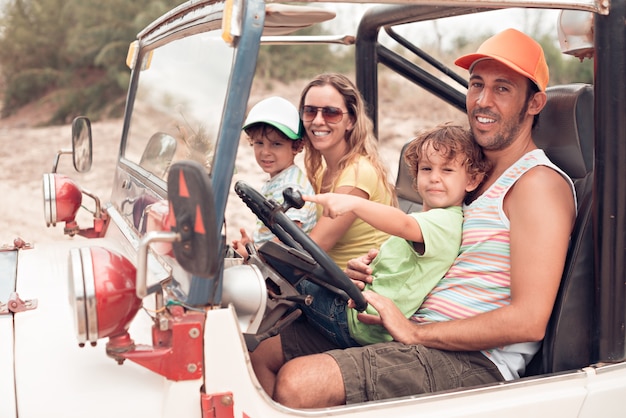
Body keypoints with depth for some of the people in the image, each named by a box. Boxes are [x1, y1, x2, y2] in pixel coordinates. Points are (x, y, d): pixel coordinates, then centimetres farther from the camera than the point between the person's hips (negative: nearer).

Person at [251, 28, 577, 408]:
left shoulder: (538, 182, -11)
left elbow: (529, 321, -19)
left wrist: (415, 333, -17)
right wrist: (375, 268, 4)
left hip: (474, 362, -9)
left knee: (297, 382, -25)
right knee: (266, 353, 6)